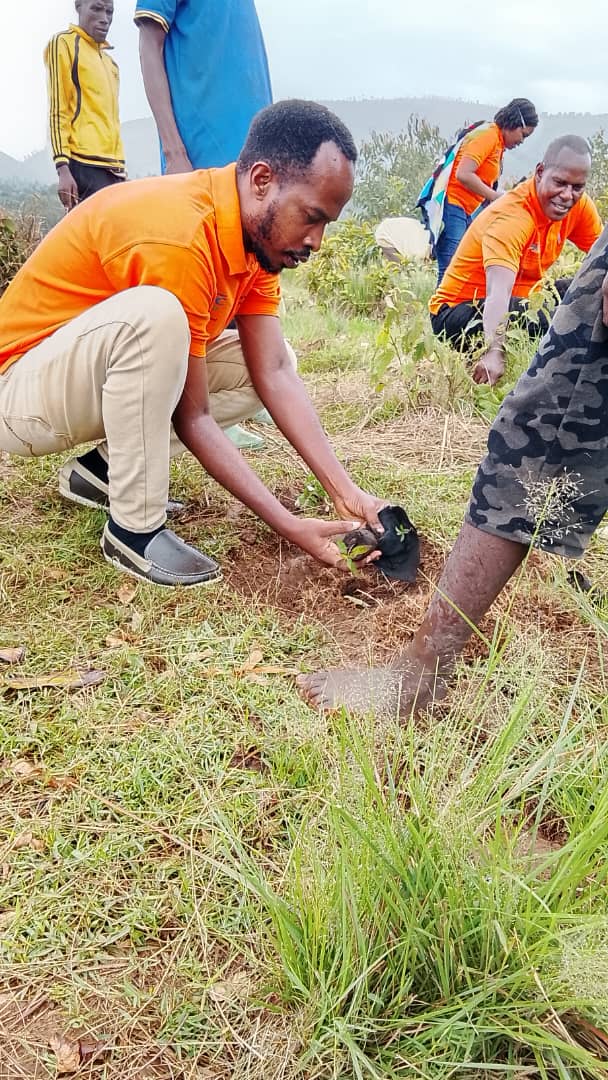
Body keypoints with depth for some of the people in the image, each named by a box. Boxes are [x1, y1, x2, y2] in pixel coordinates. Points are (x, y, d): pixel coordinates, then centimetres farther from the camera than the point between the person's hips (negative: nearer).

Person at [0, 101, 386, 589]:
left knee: (259, 360, 0)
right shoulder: (177, 236, -30)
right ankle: (135, 528, -20)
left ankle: (105, 468, 4)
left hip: (107, 373, 8)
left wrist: (345, 491, -18)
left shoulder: (261, 232, -3)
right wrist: (289, 526, -26)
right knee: (154, 314, -36)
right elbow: (191, 417, -26)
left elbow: (275, 375, -10)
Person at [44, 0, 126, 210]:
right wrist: (63, 167, -15)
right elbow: (57, 110, -5)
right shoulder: (64, 43, 3)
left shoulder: (108, 60, 25)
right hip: (85, 165, -8)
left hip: (113, 167, 8)